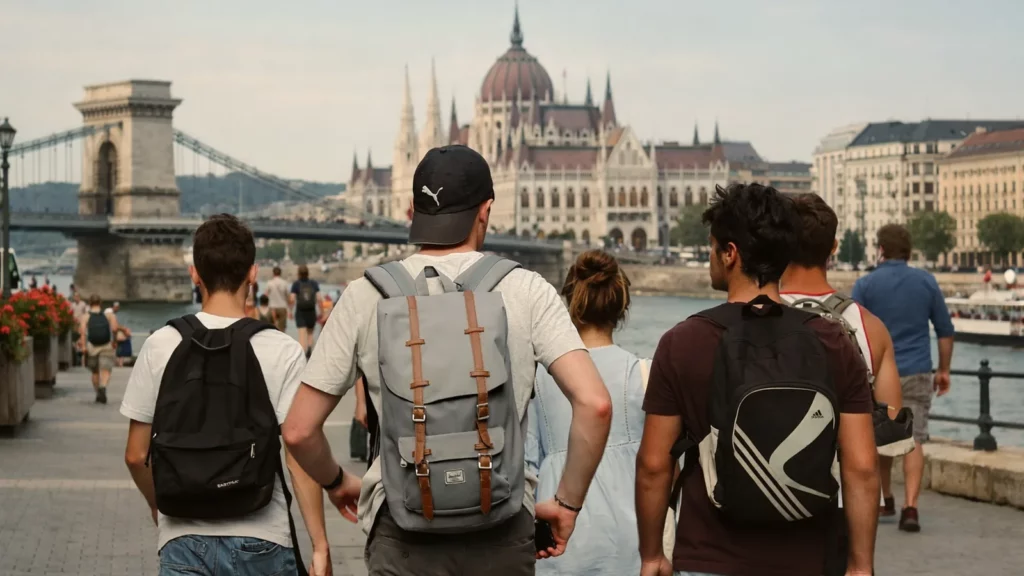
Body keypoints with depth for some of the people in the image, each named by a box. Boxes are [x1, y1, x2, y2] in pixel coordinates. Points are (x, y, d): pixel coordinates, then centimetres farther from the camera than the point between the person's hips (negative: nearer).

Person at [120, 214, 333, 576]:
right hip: (260, 540, -1)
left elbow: (136, 455, 3)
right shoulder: (282, 352, -7)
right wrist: (320, 546, -4)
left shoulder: (161, 346, -1)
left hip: (184, 539, 1)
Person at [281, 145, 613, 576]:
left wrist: (337, 482, 21)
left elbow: (299, 430, 1)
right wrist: (567, 502, 1)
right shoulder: (525, 291, -1)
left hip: (403, 537, 0)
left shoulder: (366, 296, 1)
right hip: (501, 532, 0)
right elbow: (595, 404, -12)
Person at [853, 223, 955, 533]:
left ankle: (886, 501, 29)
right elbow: (945, 330, 6)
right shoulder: (926, 281, 2)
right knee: (913, 440, -2)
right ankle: (910, 507, -15)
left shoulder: (865, 284, -4)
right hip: (917, 374, 0)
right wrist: (944, 370, 14)